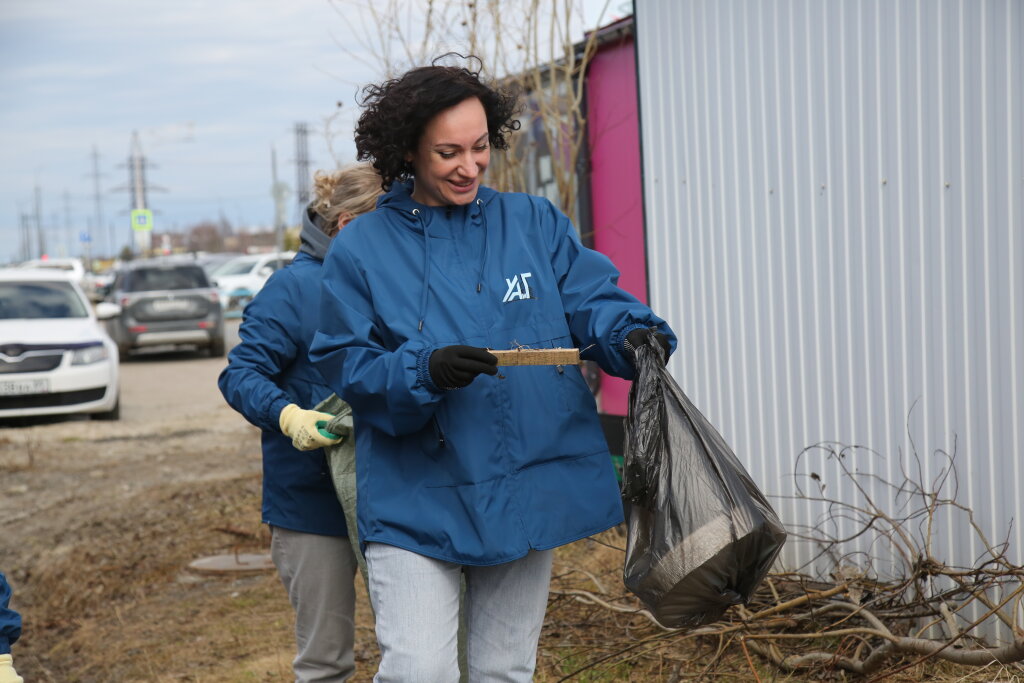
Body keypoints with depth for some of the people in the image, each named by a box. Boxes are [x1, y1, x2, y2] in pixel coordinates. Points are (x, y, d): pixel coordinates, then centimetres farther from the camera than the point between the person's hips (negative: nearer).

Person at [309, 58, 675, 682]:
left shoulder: (535, 224, 5)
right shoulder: (361, 250, -2)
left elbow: (594, 301, -3)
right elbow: (348, 368, -5)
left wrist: (633, 336, -25)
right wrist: (425, 371, -24)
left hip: (527, 492, 3)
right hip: (416, 502, -2)